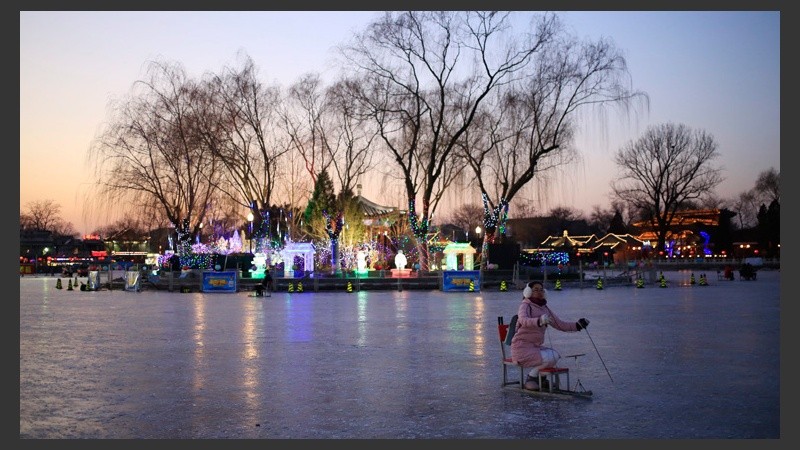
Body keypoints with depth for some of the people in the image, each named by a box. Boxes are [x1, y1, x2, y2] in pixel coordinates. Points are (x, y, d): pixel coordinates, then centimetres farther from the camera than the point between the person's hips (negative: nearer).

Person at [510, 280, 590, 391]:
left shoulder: (545, 309, 13)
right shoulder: (525, 305, -9)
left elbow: (560, 324, 14)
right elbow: (523, 320, -32)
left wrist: (577, 325, -1)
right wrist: (539, 321, -51)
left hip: (536, 346, 7)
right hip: (522, 347, -7)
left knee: (555, 356, -15)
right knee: (548, 359, -24)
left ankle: (538, 377, 4)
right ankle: (530, 379, -4)